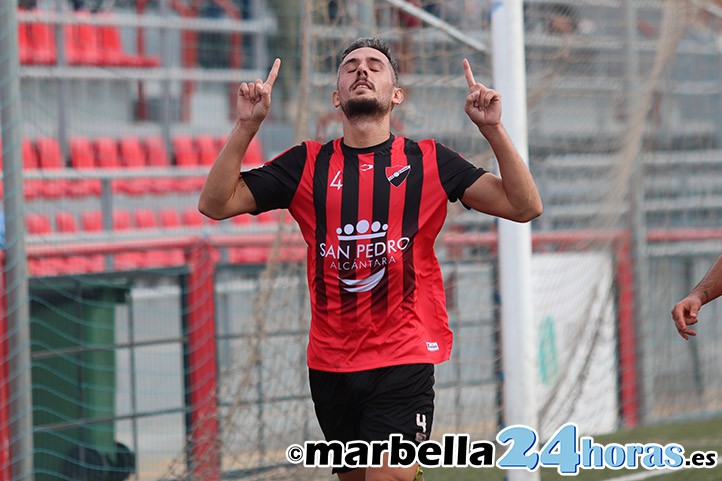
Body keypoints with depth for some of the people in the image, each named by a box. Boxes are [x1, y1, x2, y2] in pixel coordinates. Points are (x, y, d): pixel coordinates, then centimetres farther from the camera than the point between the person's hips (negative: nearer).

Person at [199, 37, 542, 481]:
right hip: (331, 363, 3)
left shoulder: (429, 161, 3)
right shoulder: (308, 163, 7)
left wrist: (493, 129, -12)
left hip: (404, 357, -3)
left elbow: (525, 206, -2)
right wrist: (247, 127, -7)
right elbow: (215, 204, 3)